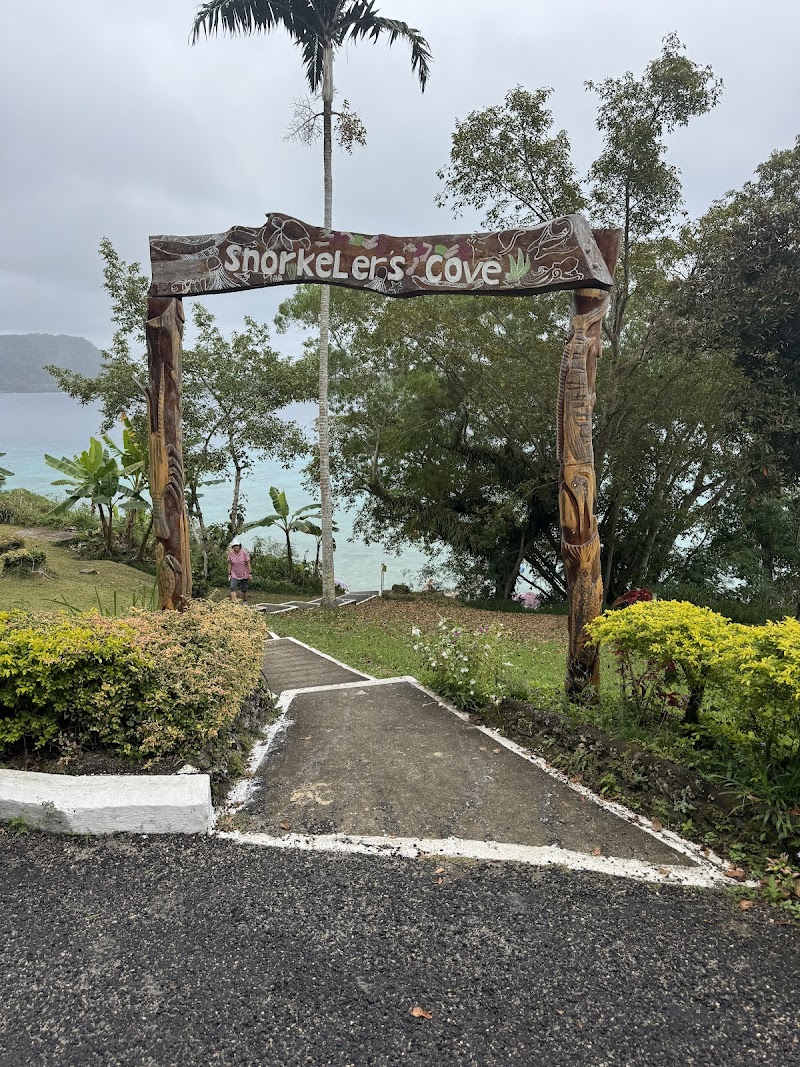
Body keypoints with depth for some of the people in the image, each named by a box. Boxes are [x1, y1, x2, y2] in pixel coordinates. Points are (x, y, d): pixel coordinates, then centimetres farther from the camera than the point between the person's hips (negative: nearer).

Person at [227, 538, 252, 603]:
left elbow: (248, 563, -9)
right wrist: (229, 574, -1)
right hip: (234, 575, 1)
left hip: (244, 575, -1)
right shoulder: (230, 553, -8)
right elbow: (230, 564, 0)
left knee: (244, 589, 11)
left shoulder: (244, 552, -15)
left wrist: (250, 573, -10)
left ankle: (245, 601, 34)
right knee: (233, 588, -19)